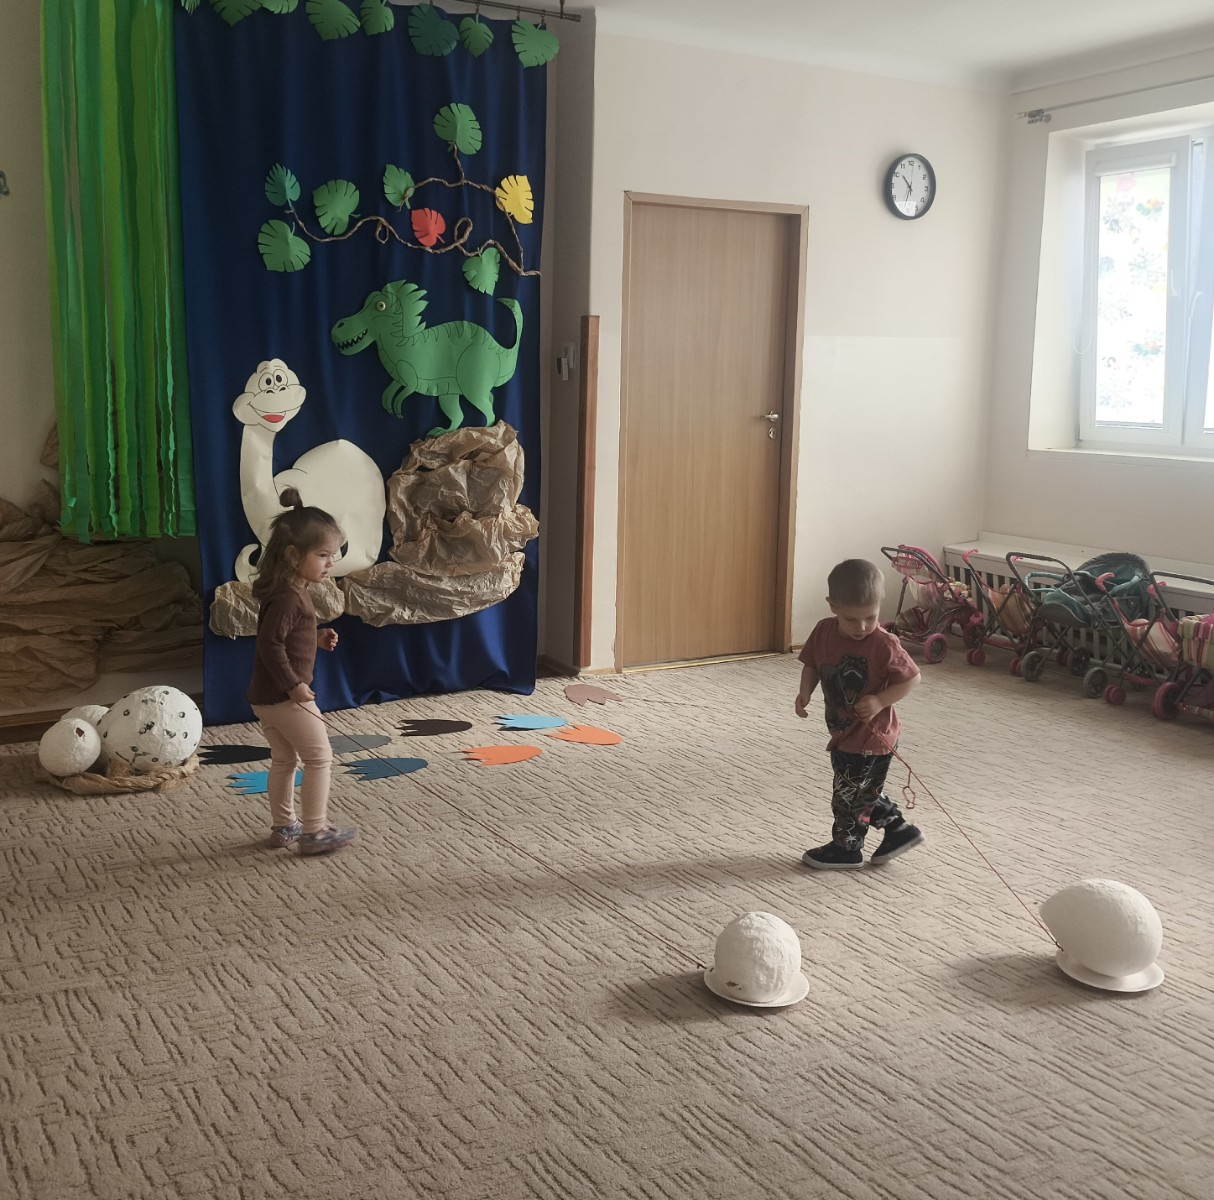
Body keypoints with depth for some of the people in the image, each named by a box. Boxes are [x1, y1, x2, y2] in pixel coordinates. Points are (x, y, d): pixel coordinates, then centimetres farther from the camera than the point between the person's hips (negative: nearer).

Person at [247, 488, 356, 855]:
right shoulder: (287, 597, -21)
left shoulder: (290, 592, 10)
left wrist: (317, 638, 9)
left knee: (284, 759, 19)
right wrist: (294, 685, -24)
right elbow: (270, 644, -26)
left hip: (267, 697, 10)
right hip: (285, 696, -10)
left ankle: (283, 826, 30)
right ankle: (314, 832, 3)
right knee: (319, 757, -1)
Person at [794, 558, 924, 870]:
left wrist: (880, 701, -27)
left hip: (871, 738, -7)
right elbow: (812, 664, 7)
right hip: (843, 733, 7)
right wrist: (805, 692, -11)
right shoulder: (823, 632, -8)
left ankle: (846, 848, 29)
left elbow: (912, 678, -15)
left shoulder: (884, 645, -25)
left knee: (849, 793, 8)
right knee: (863, 791, 23)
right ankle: (899, 830, 40)